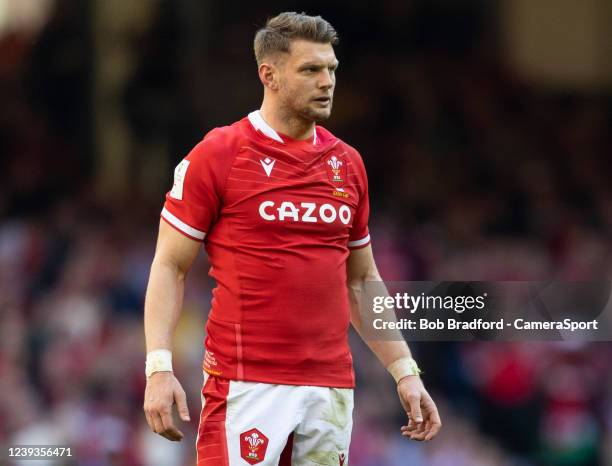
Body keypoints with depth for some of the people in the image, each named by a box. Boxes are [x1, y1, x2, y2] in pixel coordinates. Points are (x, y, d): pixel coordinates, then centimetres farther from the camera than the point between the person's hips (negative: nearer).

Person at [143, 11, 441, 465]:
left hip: (331, 388, 5)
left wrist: (405, 372, 14)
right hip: (245, 387, -5)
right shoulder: (217, 155, -3)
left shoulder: (347, 163, 13)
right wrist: (159, 368, -13)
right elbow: (170, 267, -2)